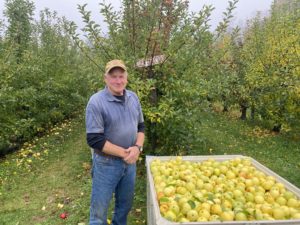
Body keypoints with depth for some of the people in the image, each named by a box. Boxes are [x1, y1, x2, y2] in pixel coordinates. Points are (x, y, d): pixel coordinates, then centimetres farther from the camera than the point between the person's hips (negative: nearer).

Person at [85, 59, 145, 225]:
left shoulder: (133, 98, 1)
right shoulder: (96, 102, -17)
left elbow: (140, 126, 9)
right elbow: (94, 139, -20)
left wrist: (137, 147, -9)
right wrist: (123, 152, -18)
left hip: (130, 162, 6)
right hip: (106, 163, -5)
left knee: (125, 204, 22)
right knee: (99, 209, 10)